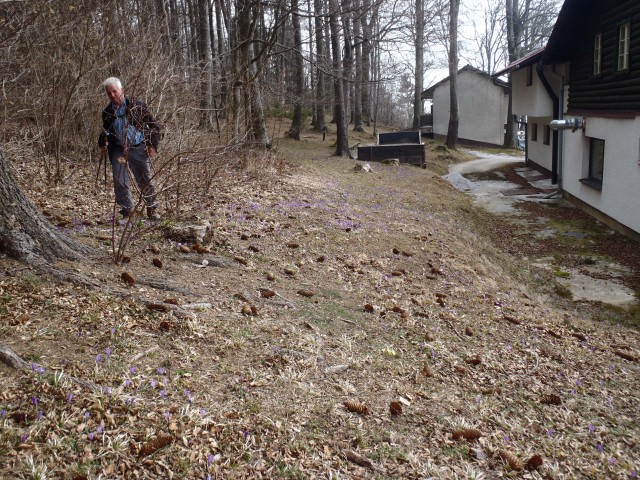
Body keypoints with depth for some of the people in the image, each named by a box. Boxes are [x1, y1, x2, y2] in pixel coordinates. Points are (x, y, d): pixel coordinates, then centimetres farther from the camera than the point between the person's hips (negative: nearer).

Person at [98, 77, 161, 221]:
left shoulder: (137, 106, -2)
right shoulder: (107, 112, 8)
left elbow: (154, 125, 2)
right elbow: (105, 132, 25)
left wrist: (153, 144, -6)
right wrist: (102, 143, 6)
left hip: (138, 149, -2)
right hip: (118, 150, 3)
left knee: (145, 180, 4)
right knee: (119, 181, -6)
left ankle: (152, 209, 21)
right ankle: (127, 208, 10)